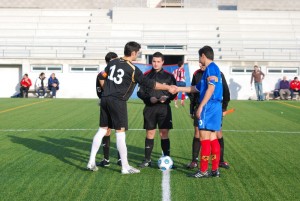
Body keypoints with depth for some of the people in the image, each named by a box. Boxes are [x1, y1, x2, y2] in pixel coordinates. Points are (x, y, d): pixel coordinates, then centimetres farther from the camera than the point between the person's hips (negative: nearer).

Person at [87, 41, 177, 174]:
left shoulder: (113, 62, 10)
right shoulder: (133, 69, -10)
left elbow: (103, 76, 23)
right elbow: (149, 83, -9)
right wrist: (168, 88, -2)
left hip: (105, 99, 7)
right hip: (118, 102, -7)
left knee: (102, 130, 12)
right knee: (120, 133, -3)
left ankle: (91, 162, 13)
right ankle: (125, 167, 3)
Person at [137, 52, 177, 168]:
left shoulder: (169, 76, 5)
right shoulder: (146, 75, 7)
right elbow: (140, 92, 6)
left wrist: (166, 98, -15)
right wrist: (149, 98, -12)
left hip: (164, 108, -1)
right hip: (149, 108, 1)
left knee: (164, 134, -3)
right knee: (150, 134, 5)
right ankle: (147, 160, 12)